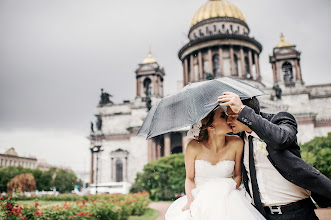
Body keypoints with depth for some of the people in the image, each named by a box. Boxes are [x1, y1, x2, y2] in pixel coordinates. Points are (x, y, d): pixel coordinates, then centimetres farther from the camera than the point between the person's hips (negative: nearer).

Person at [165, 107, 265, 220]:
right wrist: (191, 201, -15)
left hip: (226, 199, 0)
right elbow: (189, 178, 1)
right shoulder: (194, 147, -12)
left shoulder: (236, 143, -7)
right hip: (199, 199, 1)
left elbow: (238, 175, 5)